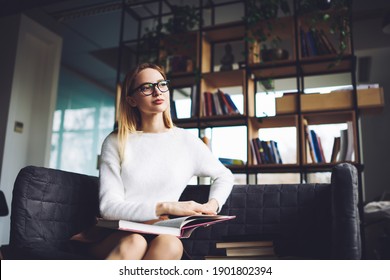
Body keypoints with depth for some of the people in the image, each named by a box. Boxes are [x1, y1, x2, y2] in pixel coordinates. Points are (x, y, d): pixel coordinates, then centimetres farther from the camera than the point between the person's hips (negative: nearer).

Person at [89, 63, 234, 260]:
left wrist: (212, 204, -2)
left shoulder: (186, 141, 5)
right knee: (134, 242, -36)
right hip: (117, 236, -1)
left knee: (170, 244, -34)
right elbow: (109, 206, -8)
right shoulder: (116, 142, 1)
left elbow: (224, 176, 20)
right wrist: (166, 207, -20)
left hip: (160, 237, 1)